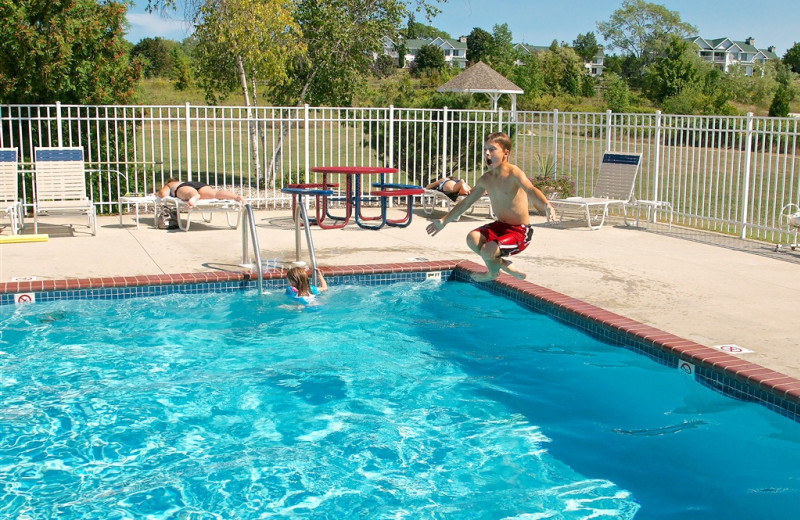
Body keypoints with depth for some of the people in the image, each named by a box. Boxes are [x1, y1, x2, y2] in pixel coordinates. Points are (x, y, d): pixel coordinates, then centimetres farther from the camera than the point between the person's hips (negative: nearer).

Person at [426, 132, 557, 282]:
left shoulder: (513, 173, -18)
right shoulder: (486, 179, 5)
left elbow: (531, 190, -38)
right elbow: (466, 202, 18)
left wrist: (546, 205, -59)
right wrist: (444, 221, 21)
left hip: (520, 231, -7)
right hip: (500, 225, 7)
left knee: (488, 250, -25)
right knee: (472, 238, -15)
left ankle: (493, 272, 14)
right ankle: (503, 264, 9)